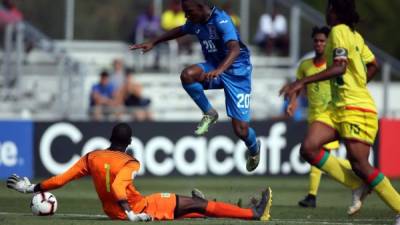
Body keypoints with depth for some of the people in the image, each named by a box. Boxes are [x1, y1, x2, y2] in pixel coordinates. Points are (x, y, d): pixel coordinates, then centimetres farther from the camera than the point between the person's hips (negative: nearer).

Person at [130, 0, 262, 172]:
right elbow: (180, 30, 22)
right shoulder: (196, 22, -3)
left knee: (240, 130, -7)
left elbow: (235, 49, -40)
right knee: (187, 75, -28)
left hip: (236, 70, -6)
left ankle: (254, 148, 32)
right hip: (214, 66, 6)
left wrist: (219, 70, -57)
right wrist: (153, 43, 22)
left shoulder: (221, 21, -26)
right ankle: (209, 114, -6)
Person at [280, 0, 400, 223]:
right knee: (309, 148, -6)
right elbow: (372, 65, 24)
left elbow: (339, 67, -24)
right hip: (339, 107, 9)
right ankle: (358, 185, -2)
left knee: (359, 164, -12)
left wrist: (302, 82, -26)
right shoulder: (354, 35, 15)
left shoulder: (339, 31, -11)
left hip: (356, 108, -9)